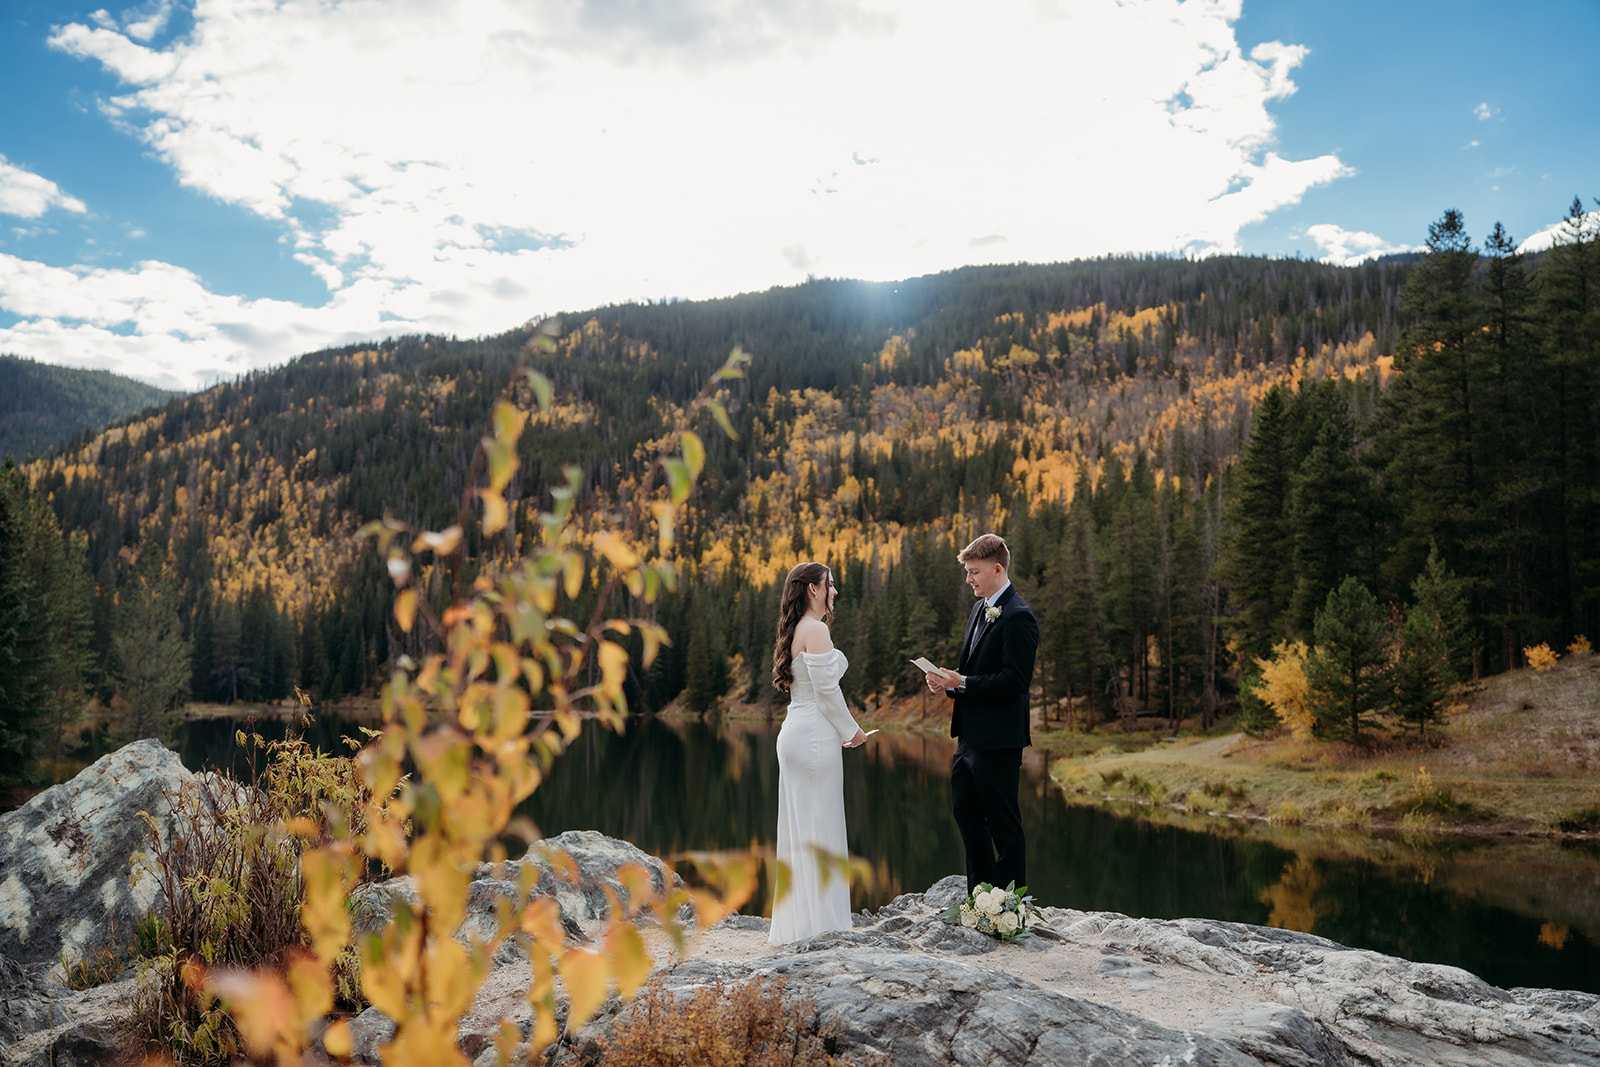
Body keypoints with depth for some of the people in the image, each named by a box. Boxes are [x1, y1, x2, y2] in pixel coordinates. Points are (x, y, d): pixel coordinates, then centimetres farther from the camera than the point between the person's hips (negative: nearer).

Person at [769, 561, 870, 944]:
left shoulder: (796, 630, 16)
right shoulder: (816, 629, -13)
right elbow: (827, 690, -16)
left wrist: (839, 731, 18)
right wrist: (850, 731, -3)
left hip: (796, 734, 10)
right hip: (816, 736, -10)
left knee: (799, 827, 12)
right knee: (819, 829, -3)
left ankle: (794, 924, 19)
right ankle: (819, 924, 3)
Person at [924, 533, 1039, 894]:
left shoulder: (1018, 617, -16)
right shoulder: (979, 609, 14)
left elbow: (1015, 680, -22)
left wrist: (961, 683, -21)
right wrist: (949, 680, 2)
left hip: (997, 739, -10)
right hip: (969, 735, 10)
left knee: (1003, 824, 0)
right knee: (966, 813, 17)